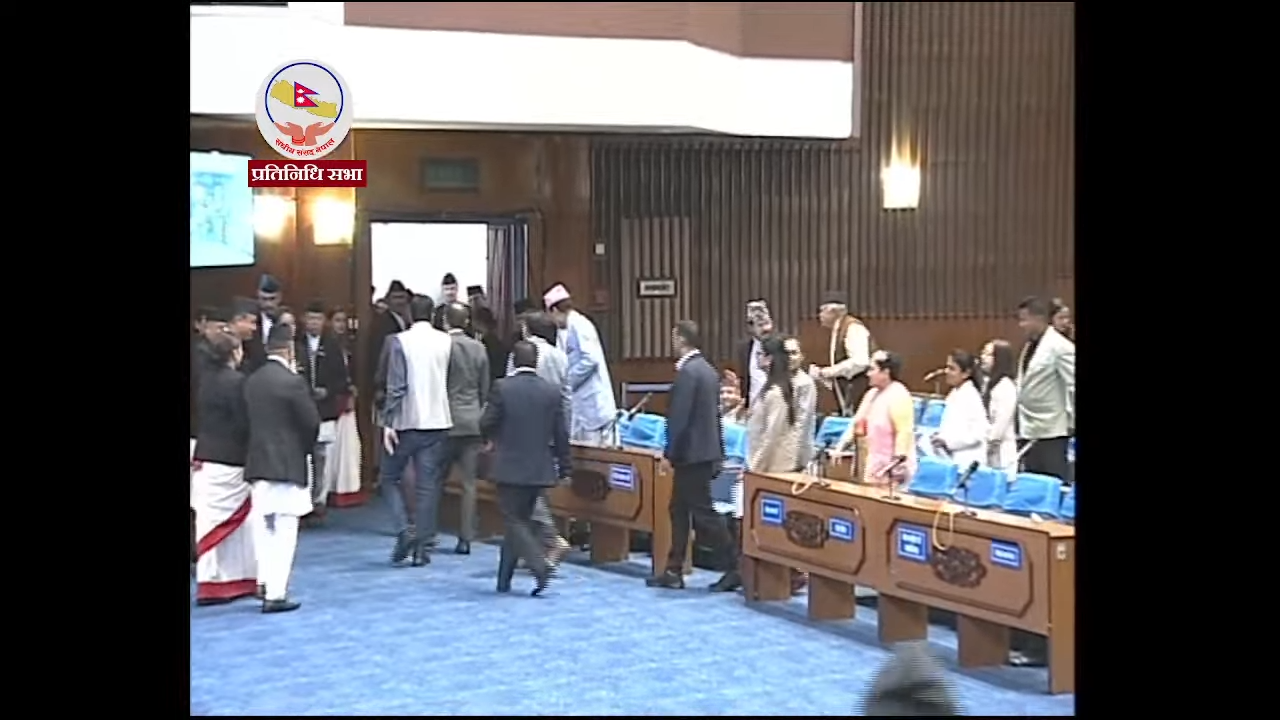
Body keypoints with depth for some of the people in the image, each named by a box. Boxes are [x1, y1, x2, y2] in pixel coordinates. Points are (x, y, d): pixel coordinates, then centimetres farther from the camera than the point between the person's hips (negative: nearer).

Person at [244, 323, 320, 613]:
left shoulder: (251, 381, 4)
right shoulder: (292, 381, -14)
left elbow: (250, 418, 7)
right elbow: (311, 422, -10)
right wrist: (304, 448, 8)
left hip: (258, 462, 6)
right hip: (287, 463, -6)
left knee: (263, 528, 16)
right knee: (284, 530, -1)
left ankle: (266, 584, 23)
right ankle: (276, 595, -2)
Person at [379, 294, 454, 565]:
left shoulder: (399, 341, -8)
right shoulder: (447, 342, 2)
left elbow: (396, 386, -12)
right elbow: (451, 382, 5)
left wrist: (388, 423, -10)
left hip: (407, 422, -3)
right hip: (437, 422, 3)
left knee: (390, 477, 13)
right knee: (428, 485, 6)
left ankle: (405, 530, -3)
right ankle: (422, 547, 6)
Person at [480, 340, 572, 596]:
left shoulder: (503, 388, -11)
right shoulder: (552, 392, -1)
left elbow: (486, 424, -7)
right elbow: (561, 434, 2)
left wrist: (490, 439, 16)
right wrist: (565, 467, 11)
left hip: (510, 468, -4)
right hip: (540, 469, 4)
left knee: (514, 521, 2)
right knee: (520, 520, 14)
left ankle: (540, 566, -18)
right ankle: (504, 579, 19)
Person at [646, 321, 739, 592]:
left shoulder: (687, 371, -17)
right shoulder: (708, 370, 12)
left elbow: (679, 418, -21)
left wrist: (669, 454, -15)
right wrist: (718, 453, 20)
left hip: (691, 453, -10)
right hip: (705, 451, 10)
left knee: (703, 512, -4)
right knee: (679, 509, 14)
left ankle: (733, 569, -2)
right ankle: (674, 572, 18)